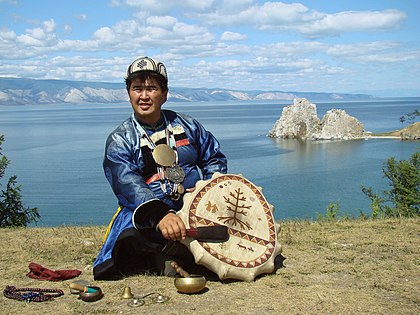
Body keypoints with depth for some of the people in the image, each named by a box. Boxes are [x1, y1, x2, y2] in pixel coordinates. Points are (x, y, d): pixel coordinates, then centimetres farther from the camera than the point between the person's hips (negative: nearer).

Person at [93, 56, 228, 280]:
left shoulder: (186, 125, 15)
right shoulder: (119, 140, 3)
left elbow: (214, 157, 23)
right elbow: (129, 186, -14)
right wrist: (160, 215, -33)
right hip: (147, 216, -3)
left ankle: (171, 255, -21)